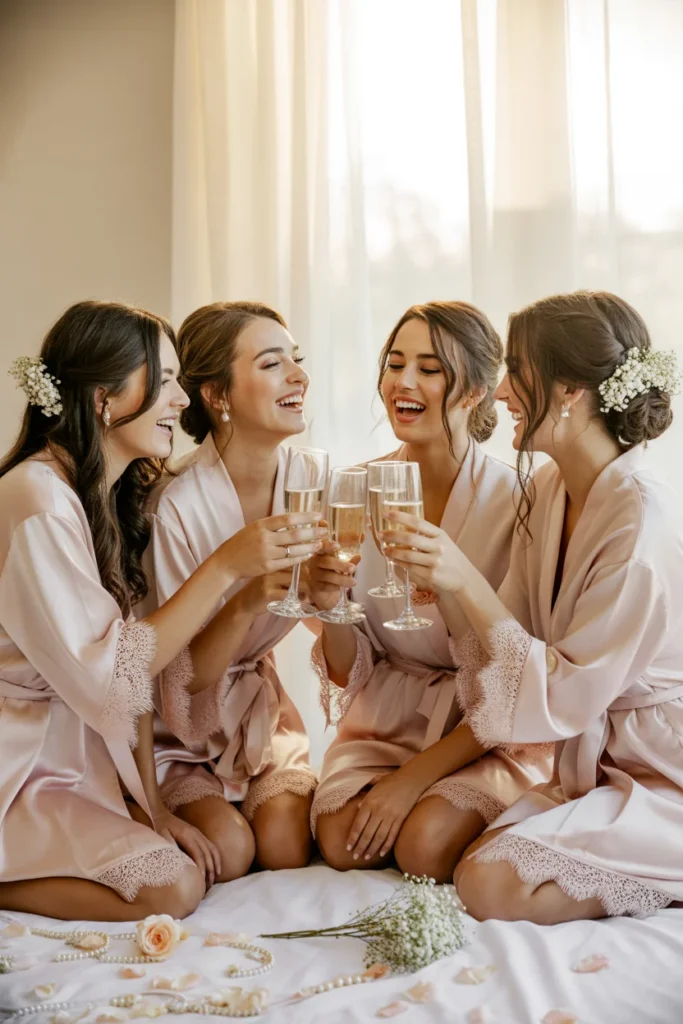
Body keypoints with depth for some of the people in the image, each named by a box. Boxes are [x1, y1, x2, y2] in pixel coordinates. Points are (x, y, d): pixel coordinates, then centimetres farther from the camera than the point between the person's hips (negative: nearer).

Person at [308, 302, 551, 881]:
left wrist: (414, 779, -18)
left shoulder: (515, 503, -16)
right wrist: (330, 609, -21)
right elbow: (350, 672, 1)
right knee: (341, 842, -19)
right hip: (387, 720, 3)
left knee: (426, 846, -26)